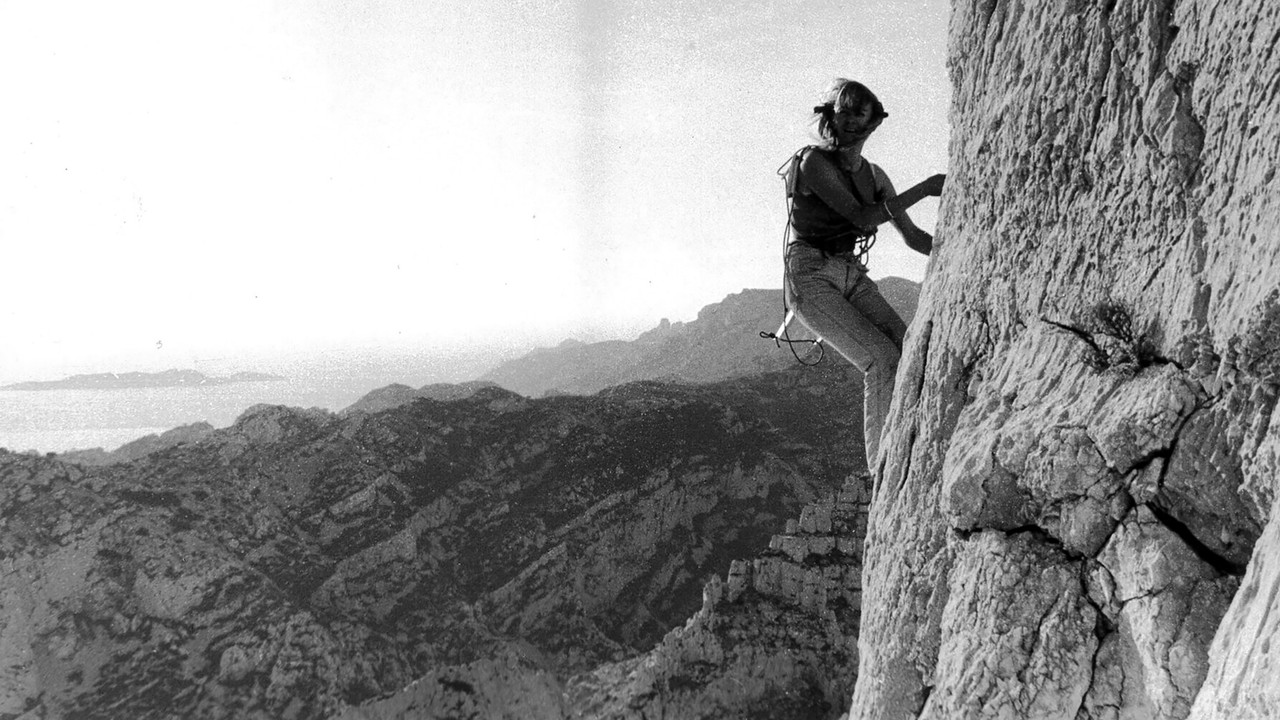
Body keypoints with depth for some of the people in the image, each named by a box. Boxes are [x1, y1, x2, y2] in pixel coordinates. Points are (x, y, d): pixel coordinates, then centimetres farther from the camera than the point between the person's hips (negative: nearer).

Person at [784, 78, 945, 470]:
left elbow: (913, 237, 14)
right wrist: (925, 188, -22)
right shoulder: (814, 162, -12)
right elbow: (862, 217, -22)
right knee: (882, 360, -21)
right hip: (810, 277, -6)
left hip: (851, 276, 7)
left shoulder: (873, 176, 9)